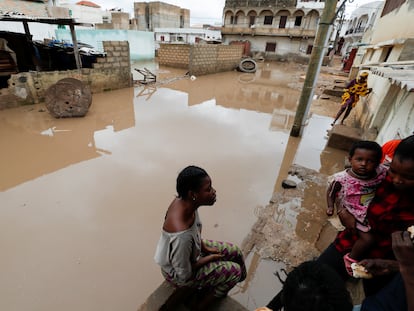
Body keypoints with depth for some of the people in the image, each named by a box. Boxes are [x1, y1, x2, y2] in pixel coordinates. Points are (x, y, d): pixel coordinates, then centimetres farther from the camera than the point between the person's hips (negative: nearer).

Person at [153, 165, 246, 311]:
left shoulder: (183, 201, -21)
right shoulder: (182, 235, -43)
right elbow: (184, 276, -25)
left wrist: (204, 246, -4)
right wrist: (209, 258, -12)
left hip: (192, 248, 7)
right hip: (178, 273, -7)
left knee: (235, 252, 10)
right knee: (234, 271, -3)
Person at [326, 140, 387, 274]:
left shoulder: (382, 173, -15)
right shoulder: (341, 178, -25)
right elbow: (331, 192, -9)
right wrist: (330, 207, -16)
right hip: (353, 214, -5)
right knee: (367, 238, -12)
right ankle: (351, 259, 14)